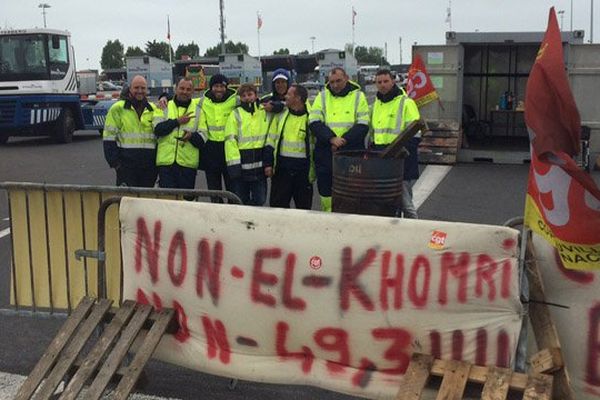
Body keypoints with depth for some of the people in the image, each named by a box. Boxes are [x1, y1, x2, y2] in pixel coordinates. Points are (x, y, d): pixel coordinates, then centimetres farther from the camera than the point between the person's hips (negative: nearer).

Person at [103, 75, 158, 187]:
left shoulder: (153, 110, 13)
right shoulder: (117, 108, 1)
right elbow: (109, 137, -1)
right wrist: (115, 162, -8)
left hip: (149, 166, 4)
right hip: (126, 165, -4)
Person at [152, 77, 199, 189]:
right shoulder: (164, 107, 10)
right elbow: (158, 129, -5)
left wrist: (192, 135, -15)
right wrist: (178, 121, -10)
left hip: (188, 163, 1)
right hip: (166, 161, 0)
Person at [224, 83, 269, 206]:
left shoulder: (265, 112, 8)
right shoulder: (236, 114, -1)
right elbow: (230, 140, -7)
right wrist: (233, 164, -15)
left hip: (260, 164, 2)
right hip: (242, 164, -2)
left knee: (259, 200, 7)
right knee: (241, 201, 8)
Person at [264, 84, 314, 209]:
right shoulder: (280, 116, 6)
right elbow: (271, 141, 8)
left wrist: (313, 170, -1)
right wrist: (268, 164, -1)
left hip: (303, 170, -2)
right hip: (281, 169, 2)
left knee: (304, 206, 8)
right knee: (277, 204, 5)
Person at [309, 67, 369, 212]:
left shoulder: (358, 96, 5)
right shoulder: (322, 96, 9)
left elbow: (363, 125, -2)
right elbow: (314, 122, -1)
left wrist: (344, 140, -15)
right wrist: (332, 138, -16)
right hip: (325, 153, 2)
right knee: (326, 191, 6)